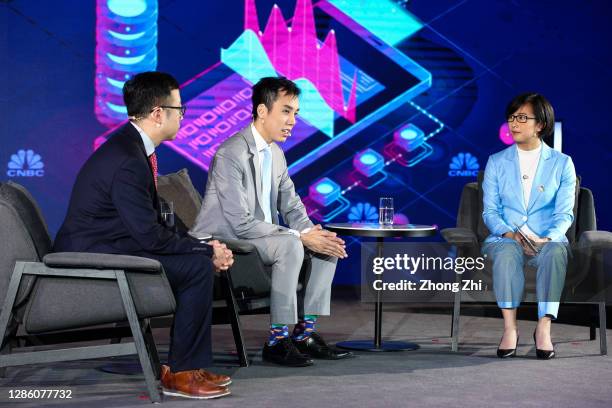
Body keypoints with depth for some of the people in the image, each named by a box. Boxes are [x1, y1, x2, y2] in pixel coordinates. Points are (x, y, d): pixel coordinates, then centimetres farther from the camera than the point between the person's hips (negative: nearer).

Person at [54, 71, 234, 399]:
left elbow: (151, 225, 12)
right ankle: (180, 373, -5)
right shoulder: (127, 160, -22)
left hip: (99, 251, 10)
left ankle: (188, 365, 14)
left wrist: (204, 248, 1)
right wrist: (207, 250, -11)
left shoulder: (132, 146, 10)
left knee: (201, 258, 11)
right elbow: (149, 235, -22)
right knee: (198, 266, -16)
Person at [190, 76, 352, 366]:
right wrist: (301, 237, -25)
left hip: (259, 236, 9)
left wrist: (311, 232, -12)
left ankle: (304, 333, 0)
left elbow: (291, 207, 11)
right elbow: (241, 223, -25)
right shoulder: (231, 154, -21)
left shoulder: (276, 154, 9)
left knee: (327, 245, -2)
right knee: (290, 245, -32)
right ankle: (277, 340, -24)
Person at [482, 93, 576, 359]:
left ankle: (543, 328, -35)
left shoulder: (562, 163, 8)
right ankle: (509, 328, -36)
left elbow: (564, 213, 2)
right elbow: (490, 211, 6)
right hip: (505, 239, 1)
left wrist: (548, 239, -18)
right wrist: (510, 234, -15)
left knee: (557, 251, -37)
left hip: (547, 241, 0)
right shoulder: (496, 162, 11)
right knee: (507, 252, -36)